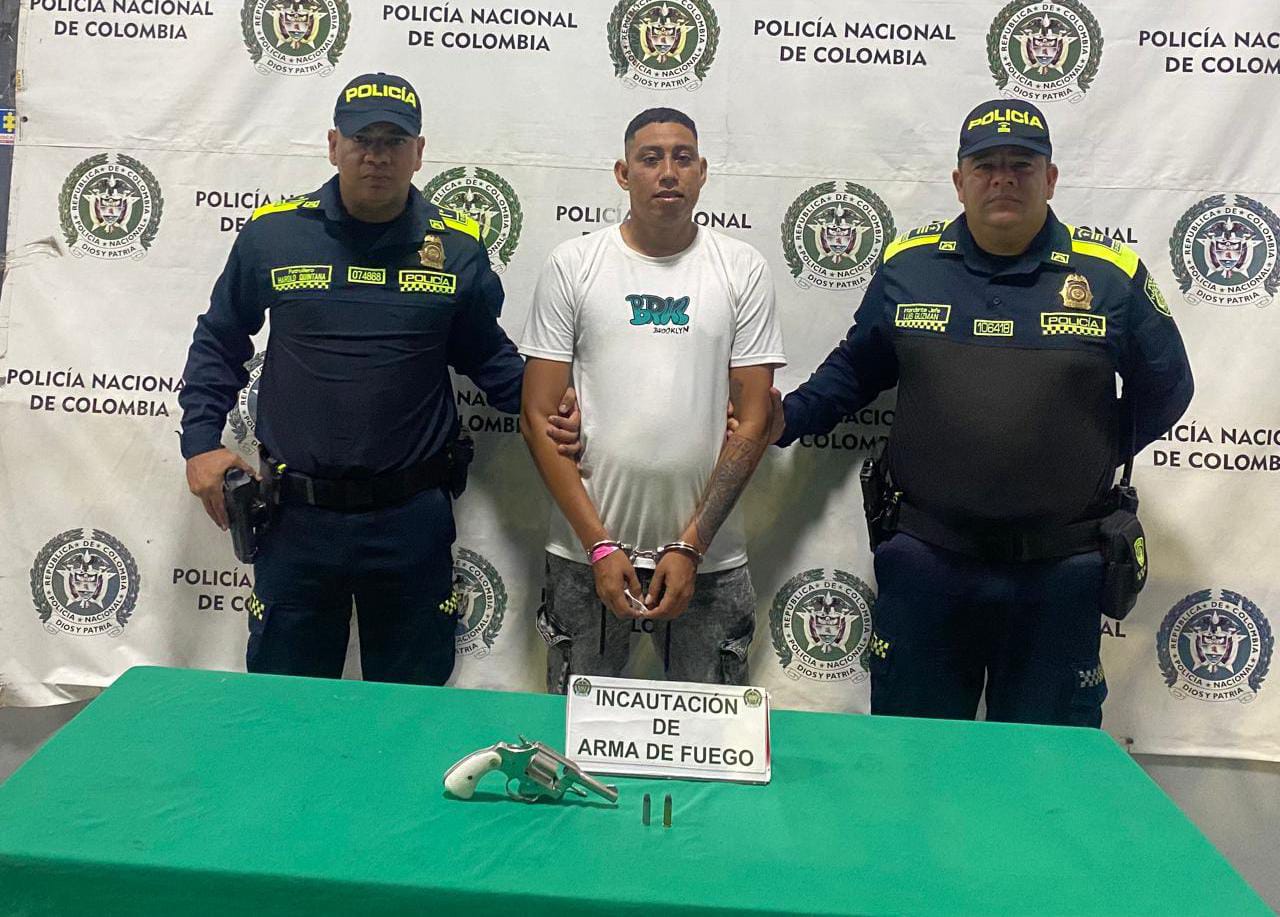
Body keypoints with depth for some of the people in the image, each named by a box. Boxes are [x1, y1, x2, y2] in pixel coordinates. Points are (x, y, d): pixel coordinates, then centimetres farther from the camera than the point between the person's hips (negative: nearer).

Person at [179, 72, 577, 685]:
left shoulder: (456, 248, 1)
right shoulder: (273, 234, 0)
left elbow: (487, 355, 11)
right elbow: (218, 342, 12)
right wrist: (201, 444, 4)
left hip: (411, 519, 0)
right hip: (296, 517, 0)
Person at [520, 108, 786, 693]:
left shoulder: (743, 270, 2)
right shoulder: (573, 265, 1)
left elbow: (752, 423, -1)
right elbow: (539, 418, -2)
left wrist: (691, 546, -8)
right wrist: (600, 544, -8)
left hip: (710, 557, 0)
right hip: (586, 552, 0)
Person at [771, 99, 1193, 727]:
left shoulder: (1113, 275, 1)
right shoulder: (907, 264, 4)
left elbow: (1165, 388, 12)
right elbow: (854, 368, 15)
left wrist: (1091, 457, 5)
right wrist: (785, 421, 4)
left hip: (1058, 568, 0)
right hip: (925, 558, 1)